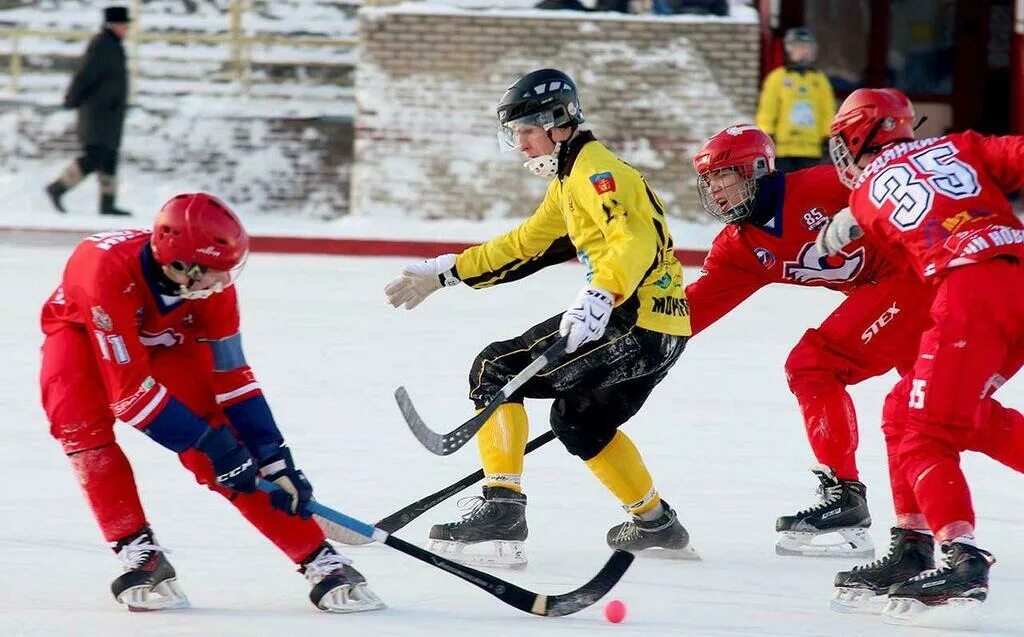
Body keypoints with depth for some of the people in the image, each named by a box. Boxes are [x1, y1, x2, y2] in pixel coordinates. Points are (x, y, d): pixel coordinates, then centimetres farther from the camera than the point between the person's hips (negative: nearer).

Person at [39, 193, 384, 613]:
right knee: (81, 421, -32)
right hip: (82, 333, -3)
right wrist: (209, 444, -36)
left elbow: (231, 377, -17)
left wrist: (273, 457, -20)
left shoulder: (210, 282, -27)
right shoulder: (109, 269, -43)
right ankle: (136, 551, -23)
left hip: (166, 341, 3)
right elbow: (129, 388, -40)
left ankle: (319, 560, -14)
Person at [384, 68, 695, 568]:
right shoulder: (568, 179, 20)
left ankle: (501, 506, -17)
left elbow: (636, 241, -28)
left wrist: (599, 297, -41)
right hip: (662, 331, 11)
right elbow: (524, 247, 30)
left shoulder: (596, 170, -12)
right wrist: (446, 273, 30)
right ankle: (655, 523, 38)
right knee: (579, 417, 31)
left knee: (496, 370, -10)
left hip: (638, 318, -11)